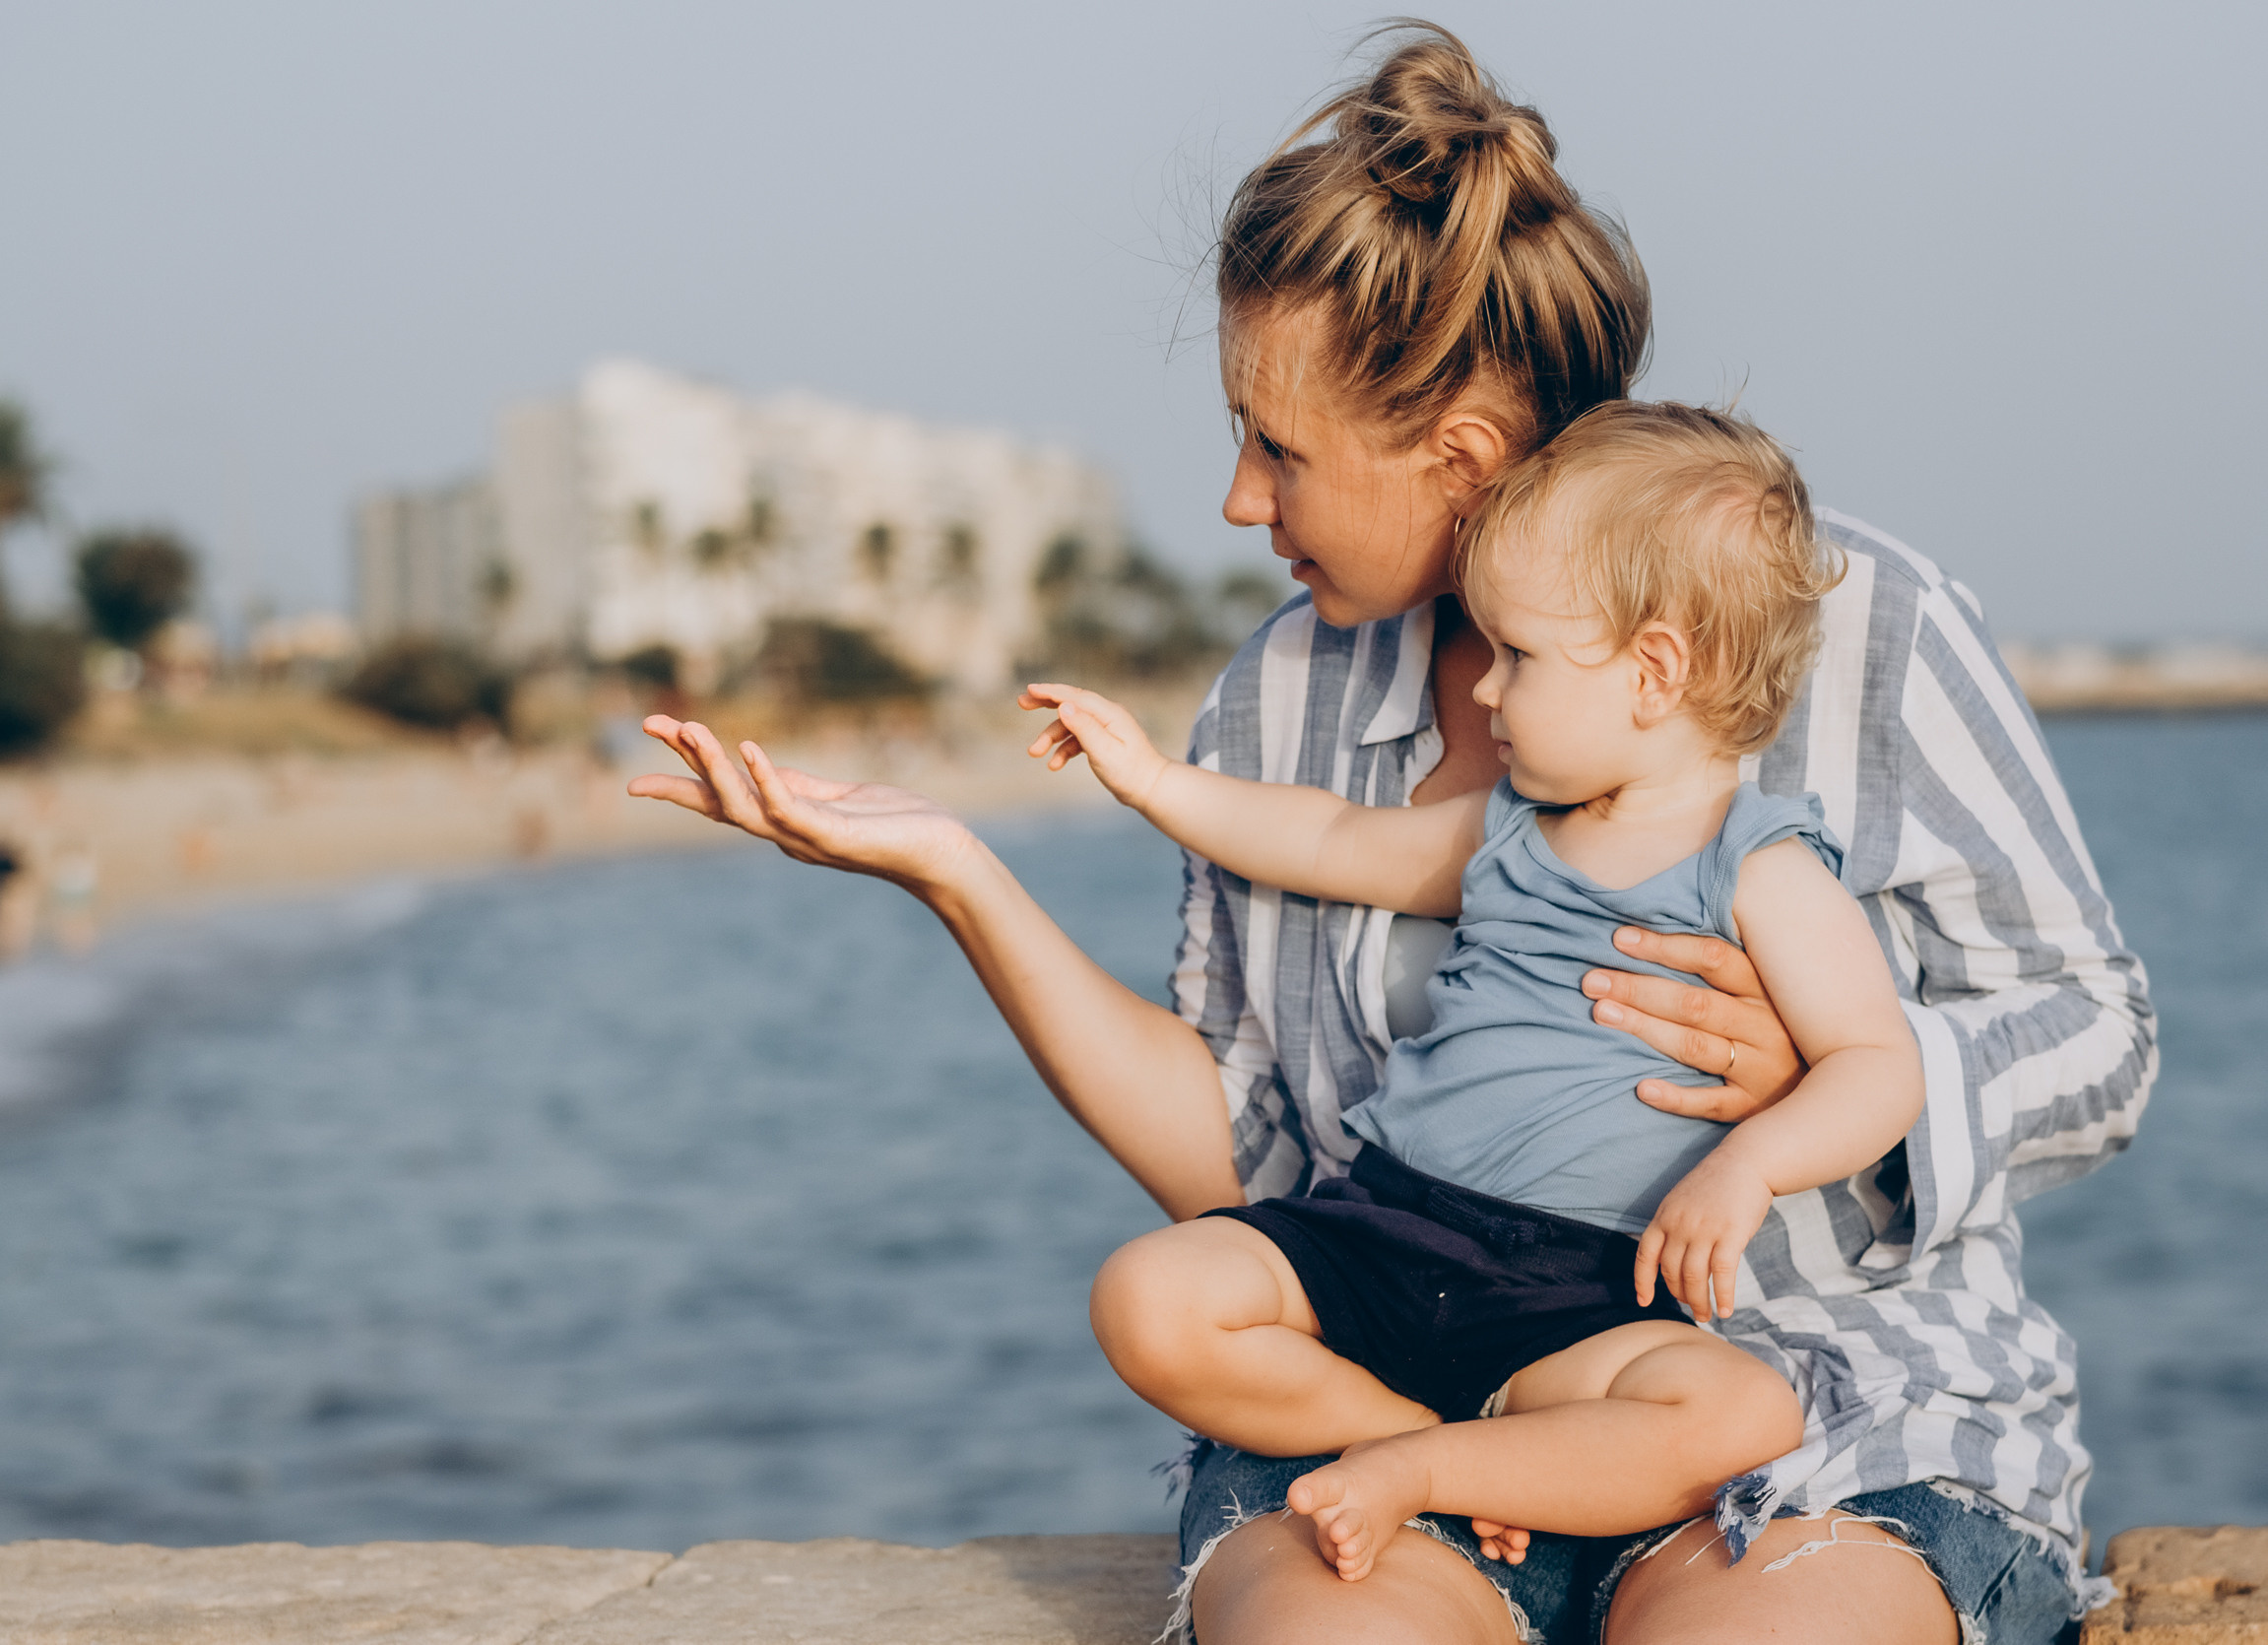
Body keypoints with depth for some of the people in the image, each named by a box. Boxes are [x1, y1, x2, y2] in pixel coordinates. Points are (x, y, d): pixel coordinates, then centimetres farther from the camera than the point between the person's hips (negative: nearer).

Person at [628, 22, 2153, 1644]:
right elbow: (1245, 1155, 9)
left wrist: (1824, 1067, -18)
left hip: (1837, 1412, -1)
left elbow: (2096, 1040, 3)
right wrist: (957, 875, 1)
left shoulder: (1863, 625, -3)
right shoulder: (1278, 703, 8)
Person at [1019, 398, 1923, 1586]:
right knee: (1149, 1302, -18)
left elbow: (1880, 1066, -8)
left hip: (1577, 1295, -4)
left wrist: (1747, 1164, -25)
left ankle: (1421, 1470, -19)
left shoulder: (1765, 874, -1)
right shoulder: (1507, 833, 17)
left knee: (1749, 1420, -33)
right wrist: (1154, 779, 29)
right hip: (1378, 1223, 5)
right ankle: (1422, 1433, -6)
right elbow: (1337, 844, 32)